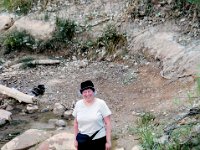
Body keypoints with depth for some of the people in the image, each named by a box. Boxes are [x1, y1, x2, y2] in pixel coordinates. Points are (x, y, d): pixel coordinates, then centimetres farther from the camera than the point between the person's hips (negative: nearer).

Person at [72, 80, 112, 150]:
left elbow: (108, 123, -8)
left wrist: (108, 141, -10)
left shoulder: (101, 104, -9)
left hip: (99, 140, -3)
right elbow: (76, 123, 9)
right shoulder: (78, 104, 0)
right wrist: (75, 139, 10)